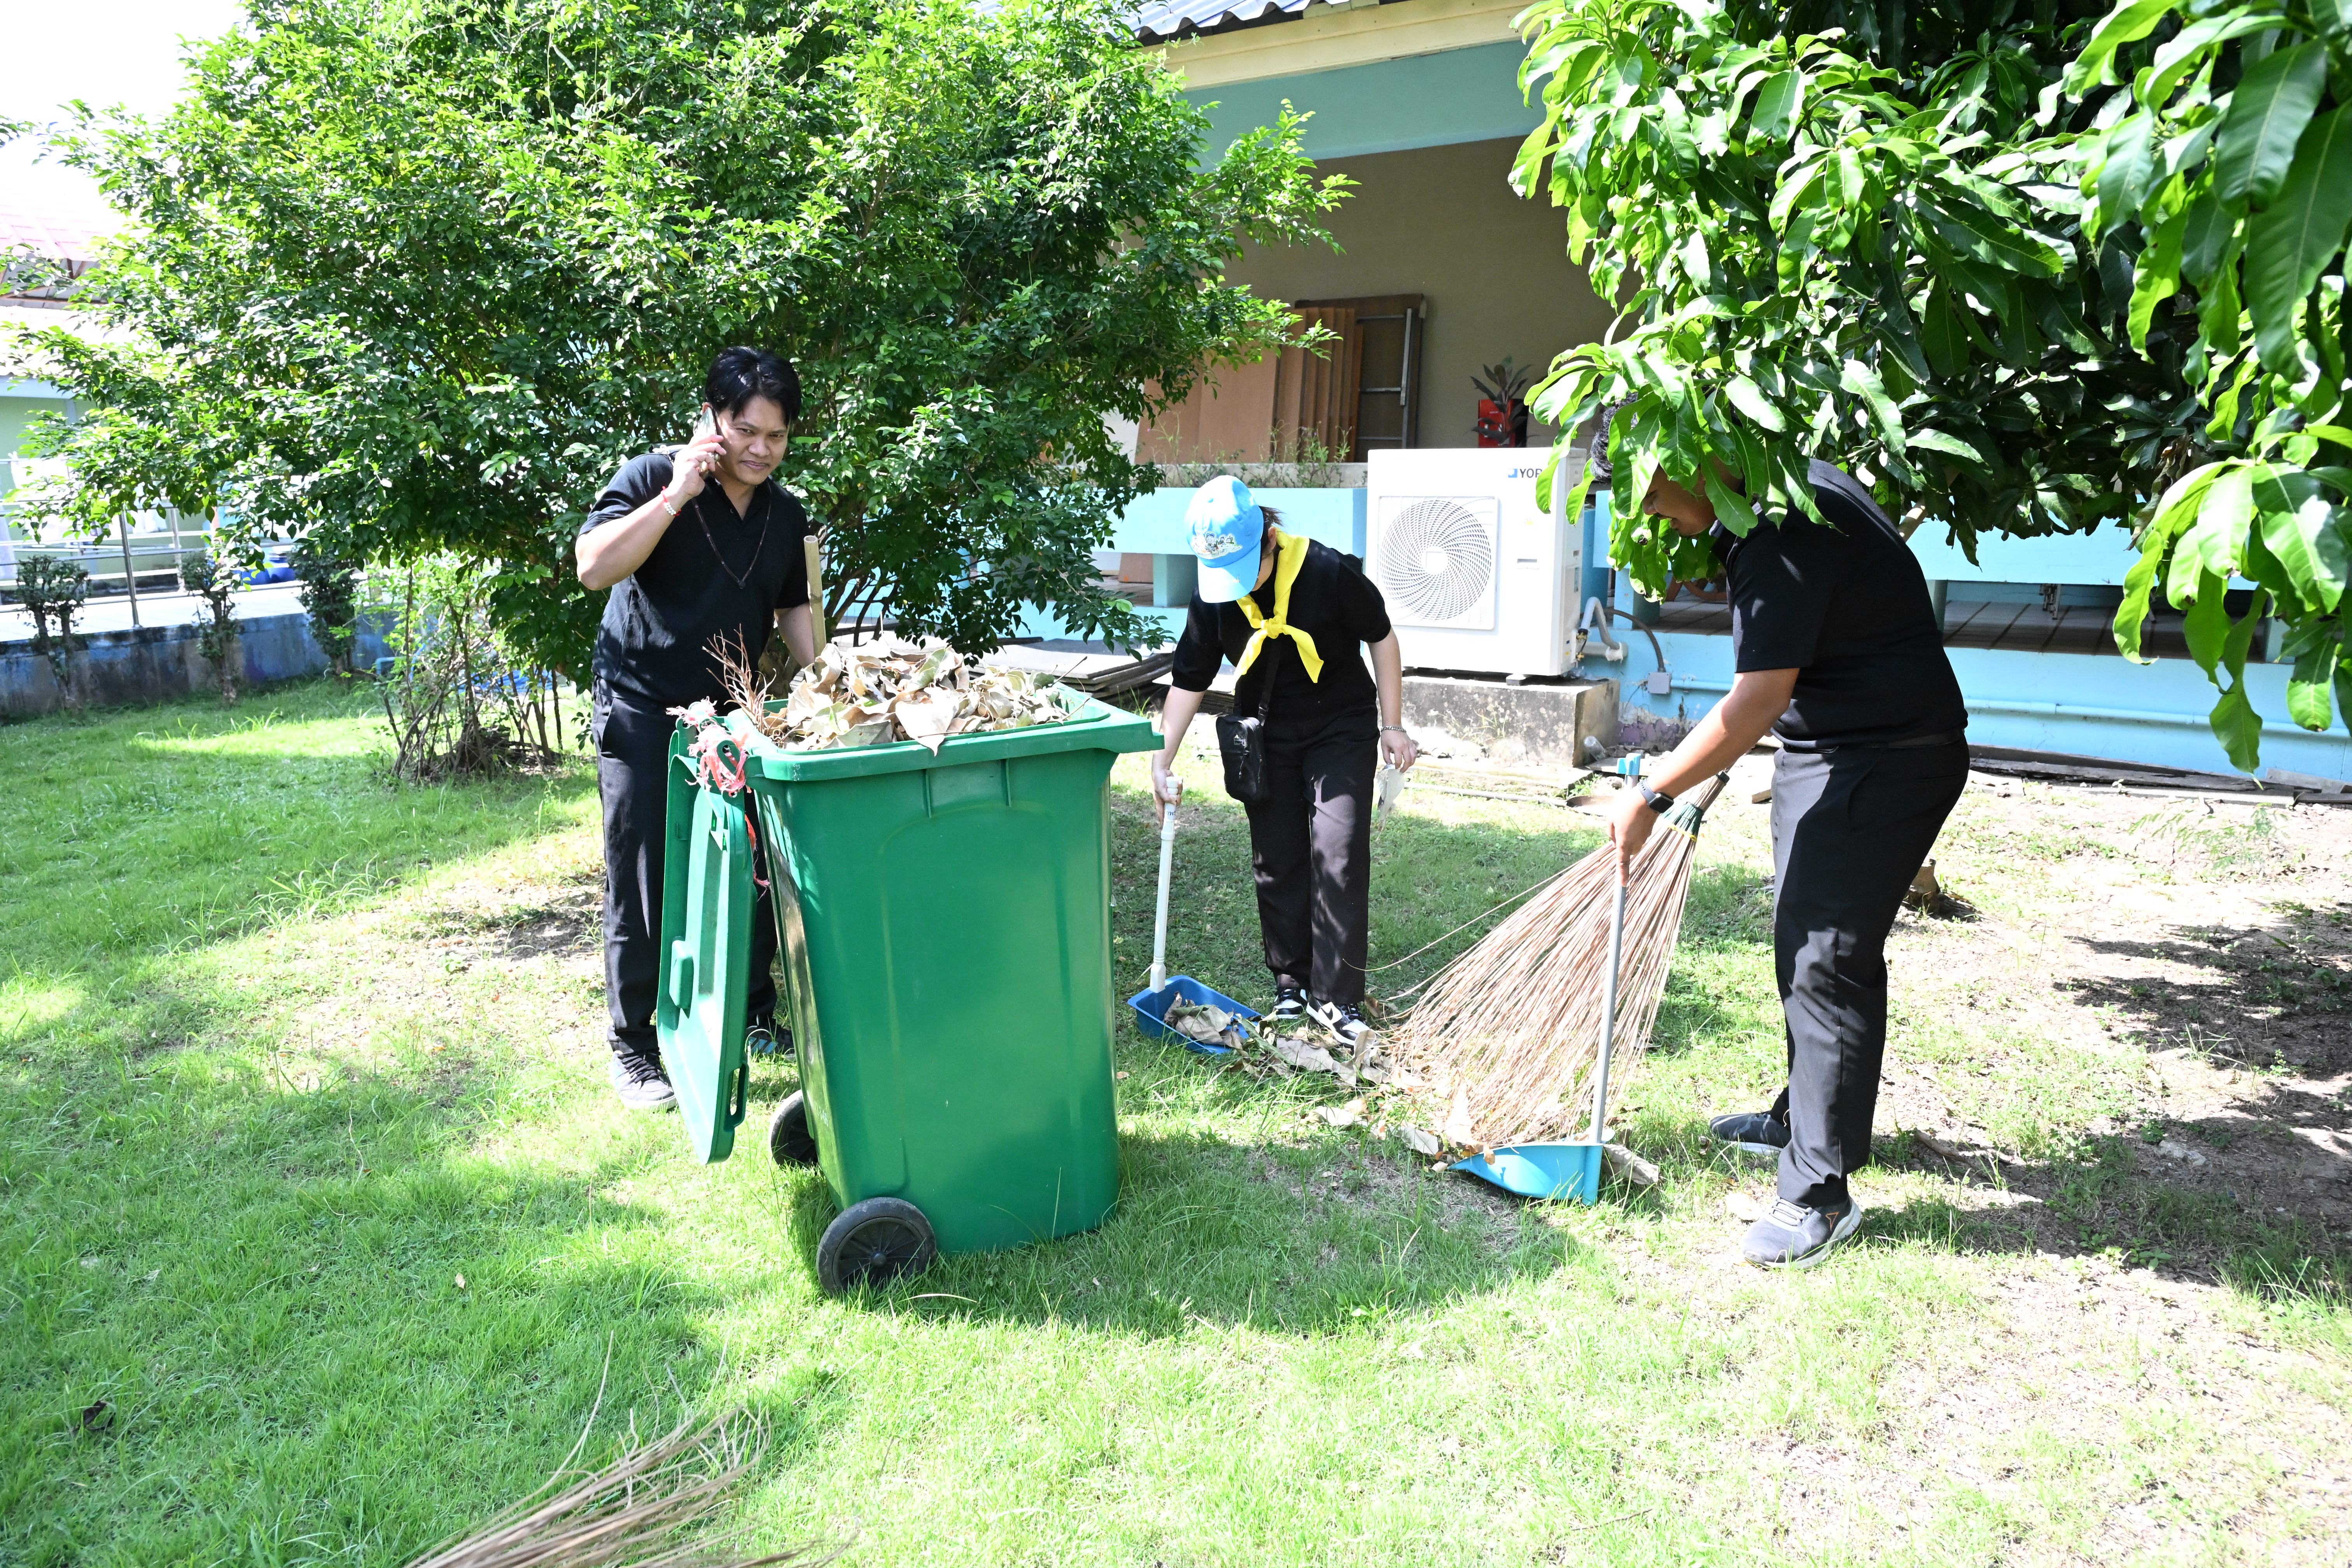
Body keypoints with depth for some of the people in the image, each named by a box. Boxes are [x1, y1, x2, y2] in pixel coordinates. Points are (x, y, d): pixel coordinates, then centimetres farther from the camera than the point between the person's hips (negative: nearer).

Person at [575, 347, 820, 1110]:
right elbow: (594, 566, -24)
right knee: (643, 886, 0)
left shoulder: (786, 515, 6)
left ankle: (756, 1016, 27)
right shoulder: (651, 478, -10)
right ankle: (635, 1049, 12)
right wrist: (678, 492, -25)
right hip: (643, 713, -5)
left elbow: (793, 609, 16)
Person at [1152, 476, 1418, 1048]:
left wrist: (1392, 725, -6)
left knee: (1339, 860, -10)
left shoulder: (1330, 573, -22)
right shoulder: (1211, 600, -12)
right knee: (1277, 862, 7)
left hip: (1342, 730, -3)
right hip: (1266, 739, 3)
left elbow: (1381, 638, -8)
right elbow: (1188, 682, -3)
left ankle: (1336, 999, 1)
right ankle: (1292, 983, 24)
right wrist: (1161, 763, -7)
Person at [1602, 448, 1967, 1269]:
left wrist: (1652, 796, -23)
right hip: (1824, 749, 11)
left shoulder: (1787, 531, -25)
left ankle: (1819, 1193, -2)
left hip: (1884, 762, -10)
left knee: (1827, 960, -10)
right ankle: (1802, 1115, 37)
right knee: (1803, 944, 19)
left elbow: (1757, 702, -29)